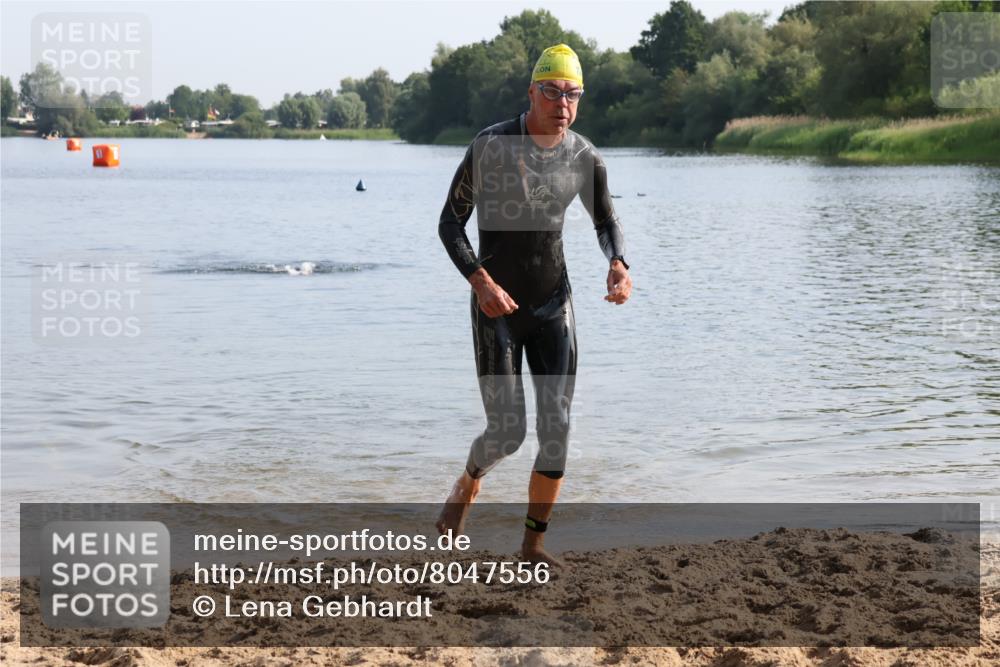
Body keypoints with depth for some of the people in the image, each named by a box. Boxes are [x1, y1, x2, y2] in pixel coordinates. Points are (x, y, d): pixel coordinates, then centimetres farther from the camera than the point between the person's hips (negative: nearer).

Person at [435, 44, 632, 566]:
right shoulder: (491, 146, -14)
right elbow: (450, 223, -10)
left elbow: (605, 222, 14)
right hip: (497, 307, -3)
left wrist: (618, 265, -8)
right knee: (507, 433, -5)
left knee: (557, 430, -4)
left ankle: (534, 542, 11)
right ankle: (468, 484, 30)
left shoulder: (585, 157, -3)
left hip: (554, 306, 3)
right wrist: (480, 282, -25)